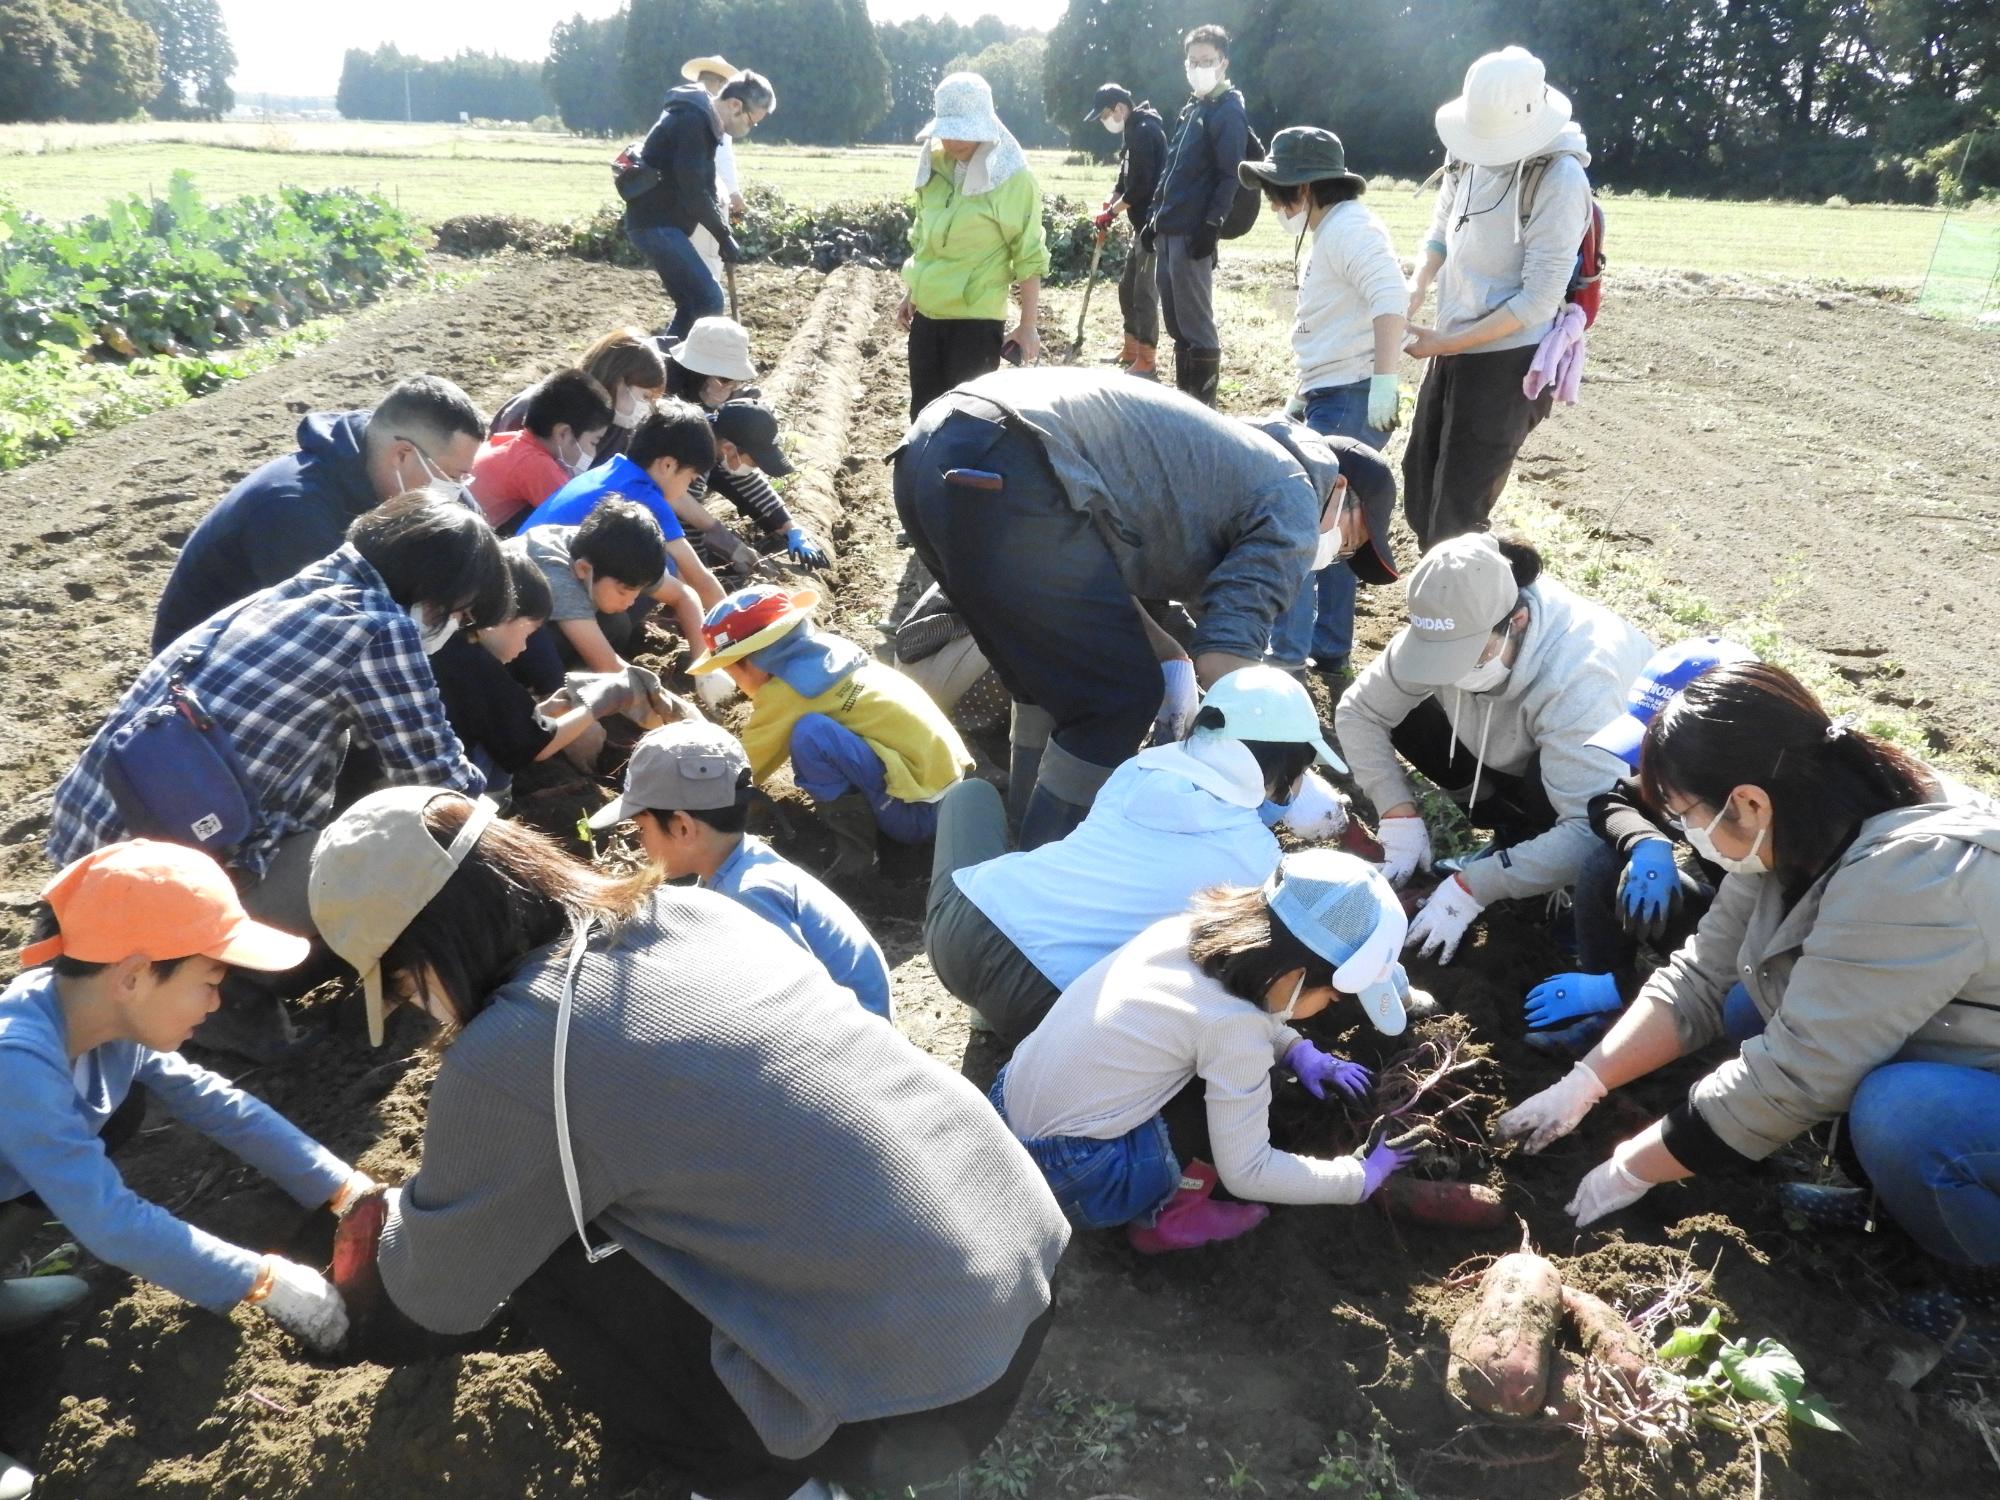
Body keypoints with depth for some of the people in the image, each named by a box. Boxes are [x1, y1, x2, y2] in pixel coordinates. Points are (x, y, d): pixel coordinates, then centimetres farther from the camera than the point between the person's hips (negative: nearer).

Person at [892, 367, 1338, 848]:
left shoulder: (1220, 456, 33)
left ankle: (1032, 833, 34)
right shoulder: (1291, 504, 8)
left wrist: (1171, 658, 24)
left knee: (1060, 676, 23)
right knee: (1119, 697, 4)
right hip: (1000, 478, -9)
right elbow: (1223, 661, -4)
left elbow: (1091, 579, 31)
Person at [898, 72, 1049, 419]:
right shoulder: (936, 165, 7)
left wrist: (1027, 325, -13)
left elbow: (1028, 257, -11)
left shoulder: (1012, 178, -11)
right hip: (927, 314, 7)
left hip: (977, 318, -6)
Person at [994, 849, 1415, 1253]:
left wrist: (1297, 1049, 11)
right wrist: (1363, 1175, -3)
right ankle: (1164, 1210, 7)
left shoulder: (1190, 929, -3)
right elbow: (1246, 1173, -14)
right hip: (1069, 1178, -7)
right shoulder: (1235, 1025, -23)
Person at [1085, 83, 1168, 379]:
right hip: (1143, 223, 10)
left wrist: (1111, 212, -11)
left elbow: (1140, 187, -21)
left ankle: (1147, 361, -2)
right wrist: (1109, 205, 1)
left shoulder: (1144, 132, -16)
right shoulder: (1135, 131, 15)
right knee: (1127, 286, 17)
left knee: (1145, 291, -7)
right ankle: (1132, 349, 29)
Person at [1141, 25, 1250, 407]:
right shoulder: (1190, 107, 20)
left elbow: (1231, 175, -13)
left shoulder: (1229, 111, -6)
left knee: (1196, 322, -6)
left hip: (1194, 232, -9)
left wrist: (1212, 225, -20)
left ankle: (1203, 405, -1)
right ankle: (1183, 395, 21)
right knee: (1175, 321, 12)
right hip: (1169, 229, 9)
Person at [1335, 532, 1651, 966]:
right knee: (1407, 714, -15)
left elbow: (1591, 831, -44)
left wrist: (1473, 886, -41)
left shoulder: (1580, 677, -41)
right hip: (1518, 758, 7)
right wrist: (1400, 816, -22)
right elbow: (1358, 711, -14)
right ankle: (1515, 835, 1)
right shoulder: (1443, 635, -25)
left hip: (1623, 780, -6)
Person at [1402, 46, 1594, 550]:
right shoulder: (1468, 153, 0)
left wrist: (1448, 343, -18)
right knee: (1420, 492, 18)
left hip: (1507, 361, -7)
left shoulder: (1560, 179, -18)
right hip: (1451, 351, 7)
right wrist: (1418, 285, -4)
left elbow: (1539, 299, -19)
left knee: (1457, 511, -5)